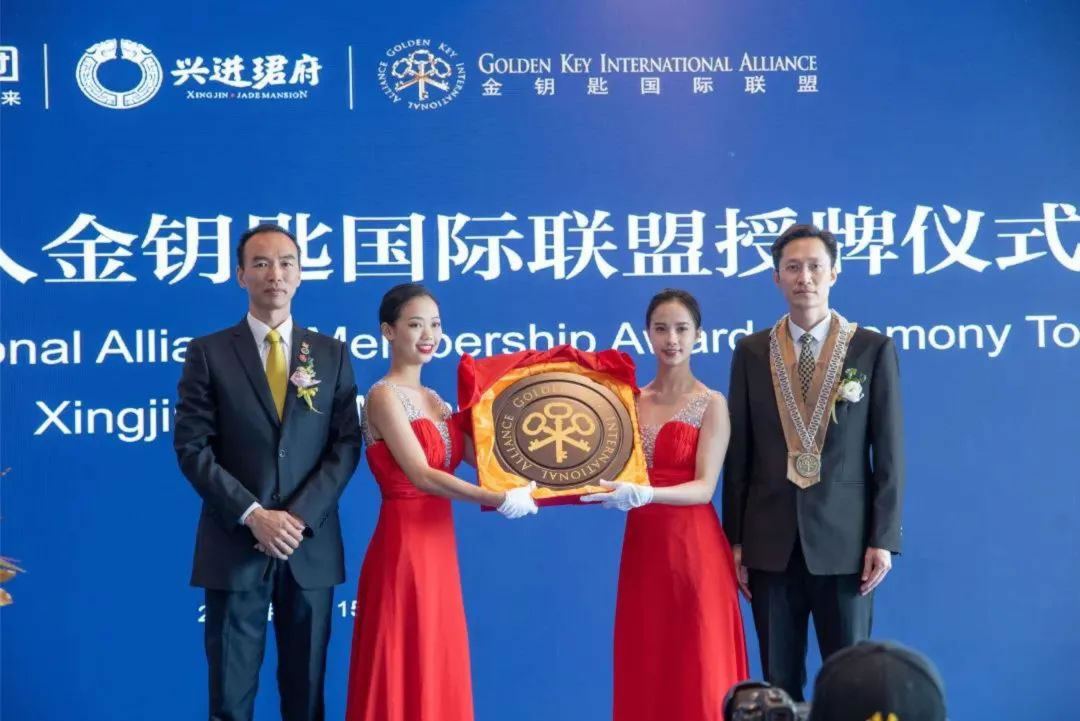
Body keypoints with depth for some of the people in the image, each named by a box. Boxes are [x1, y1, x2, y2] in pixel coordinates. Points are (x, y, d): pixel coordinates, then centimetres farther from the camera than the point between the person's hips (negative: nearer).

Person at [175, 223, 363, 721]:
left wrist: (301, 516, -11)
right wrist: (252, 515, -13)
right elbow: (192, 446, -4)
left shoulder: (331, 354, 8)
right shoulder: (208, 352, 2)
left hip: (310, 544, 2)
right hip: (235, 543, -1)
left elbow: (346, 445, 2)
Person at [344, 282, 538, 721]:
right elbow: (422, 476, -19)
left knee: (438, 672, 12)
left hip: (438, 545, 8)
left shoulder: (434, 399, 14)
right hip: (403, 547, -8)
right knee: (404, 672, 0)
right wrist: (499, 501, -20)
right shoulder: (384, 396, -10)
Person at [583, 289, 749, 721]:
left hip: (693, 549, -4)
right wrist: (620, 493, -12)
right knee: (643, 669, 8)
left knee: (697, 670, 1)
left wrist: (646, 494, -28)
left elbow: (704, 487, -14)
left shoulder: (711, 404, -4)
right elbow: (616, 473, 9)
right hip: (642, 547, 4)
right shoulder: (630, 400, 9)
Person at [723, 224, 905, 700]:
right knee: (778, 678, 9)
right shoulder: (751, 352, 5)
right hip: (771, 541, 2)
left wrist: (883, 538, -7)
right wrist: (735, 538, 2)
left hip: (844, 539, -1)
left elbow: (889, 452, -1)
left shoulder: (873, 349, 0)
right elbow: (739, 452, 5)